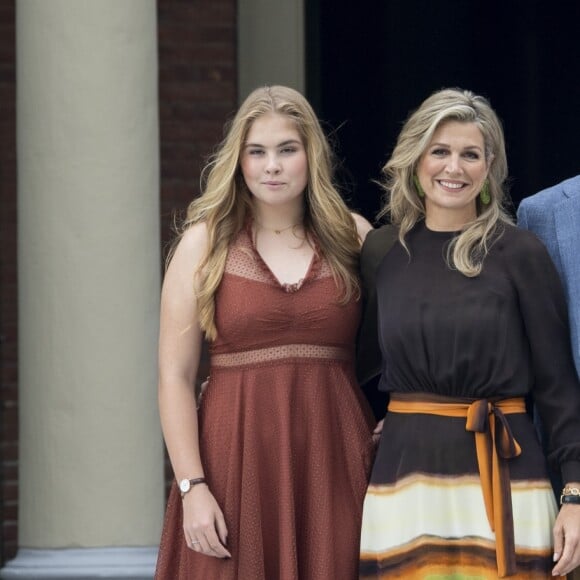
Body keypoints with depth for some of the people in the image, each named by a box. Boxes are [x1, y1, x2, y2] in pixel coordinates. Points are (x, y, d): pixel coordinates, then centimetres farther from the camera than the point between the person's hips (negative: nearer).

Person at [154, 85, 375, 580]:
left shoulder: (352, 237, 7)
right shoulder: (206, 242, 3)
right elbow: (174, 376, -1)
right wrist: (192, 487, -9)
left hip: (334, 464, 1)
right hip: (237, 461, -1)